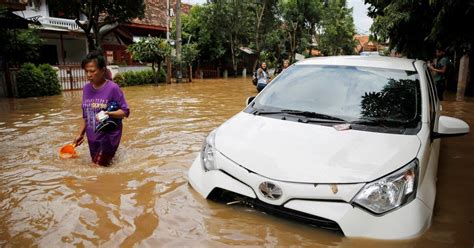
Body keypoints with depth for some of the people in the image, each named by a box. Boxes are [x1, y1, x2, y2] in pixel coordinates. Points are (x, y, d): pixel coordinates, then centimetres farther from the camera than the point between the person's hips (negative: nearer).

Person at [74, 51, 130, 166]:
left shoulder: (113, 88, -16)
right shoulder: (86, 88, 1)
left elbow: (125, 111, -13)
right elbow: (85, 115, 10)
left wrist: (108, 113, -28)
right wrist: (81, 134, 12)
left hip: (109, 135, -6)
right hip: (92, 137, 6)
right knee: (95, 164, 18)